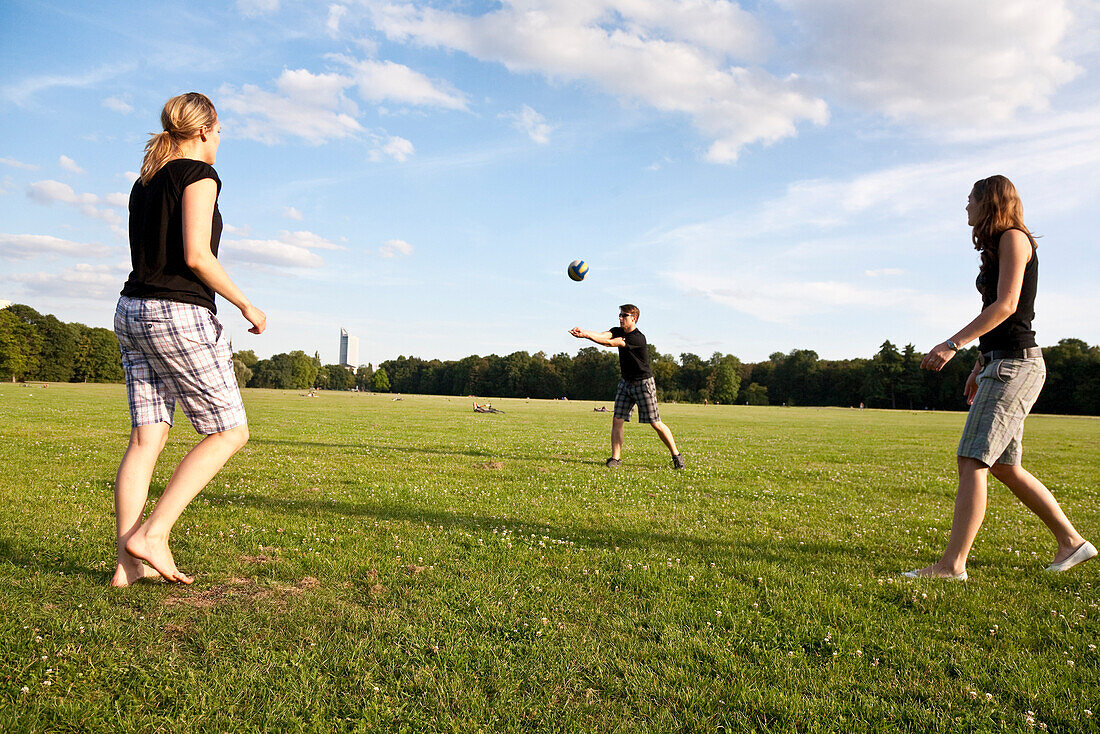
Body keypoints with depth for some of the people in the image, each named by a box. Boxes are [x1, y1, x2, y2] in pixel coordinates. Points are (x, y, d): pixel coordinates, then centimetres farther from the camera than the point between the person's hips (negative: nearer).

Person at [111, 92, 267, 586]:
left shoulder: (145, 182, 19)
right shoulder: (199, 174, -6)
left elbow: (145, 257, 19)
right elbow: (195, 256, -16)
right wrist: (246, 306, -8)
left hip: (132, 310, 9)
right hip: (179, 315, -9)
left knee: (146, 438, 6)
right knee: (230, 431, 1)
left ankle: (128, 564, 5)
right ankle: (151, 534, -5)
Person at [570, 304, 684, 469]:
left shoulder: (638, 338, -22)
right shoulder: (618, 331, 2)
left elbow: (610, 343, -29)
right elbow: (603, 335, -18)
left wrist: (585, 335, -33)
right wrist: (583, 331, -36)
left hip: (643, 384, -7)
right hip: (626, 383, 7)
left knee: (656, 424, -2)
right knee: (617, 420, -3)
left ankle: (676, 456, 13)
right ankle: (615, 458, 3)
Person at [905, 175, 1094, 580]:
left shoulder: (1013, 238, -5)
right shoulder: (997, 248, 22)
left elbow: (1006, 305, -17)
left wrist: (953, 344, -23)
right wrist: (980, 367, 23)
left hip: (1015, 364, -10)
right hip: (1003, 364, 10)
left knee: (972, 461, -16)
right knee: (1004, 467, 12)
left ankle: (953, 563, -18)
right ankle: (1071, 541, 22)